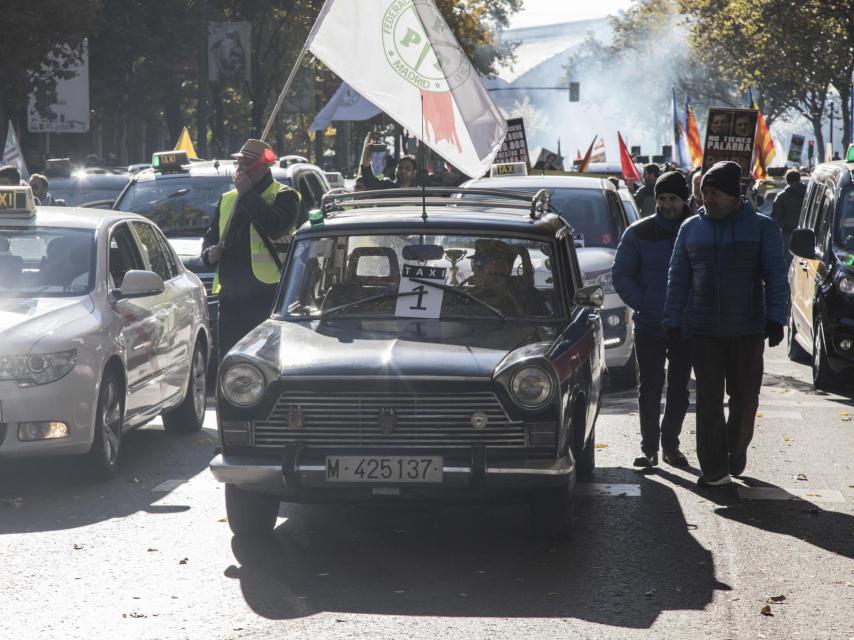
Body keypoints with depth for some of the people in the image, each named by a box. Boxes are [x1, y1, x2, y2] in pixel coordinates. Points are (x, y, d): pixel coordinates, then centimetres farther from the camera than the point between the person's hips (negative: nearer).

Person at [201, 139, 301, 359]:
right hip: (230, 295, 7)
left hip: (265, 294, -7)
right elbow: (211, 235, 28)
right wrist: (209, 253, 4)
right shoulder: (228, 200, 20)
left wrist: (247, 194, -14)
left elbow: (275, 227, -20)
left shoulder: (283, 196, -1)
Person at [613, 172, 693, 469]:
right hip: (648, 325, -1)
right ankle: (649, 447, 4)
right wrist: (641, 303, -8)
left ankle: (670, 444, 20)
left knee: (679, 387, 9)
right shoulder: (638, 233, -1)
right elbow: (621, 275, 3)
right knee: (650, 387, -1)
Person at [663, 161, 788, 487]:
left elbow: (776, 276, -2)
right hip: (703, 330, 1)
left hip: (747, 329, -1)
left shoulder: (761, 227, 1)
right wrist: (673, 320, 6)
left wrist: (776, 318, -10)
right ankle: (714, 468, -1)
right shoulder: (691, 228, 8)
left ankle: (736, 450, 30)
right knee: (709, 399, -2)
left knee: (745, 395, 7)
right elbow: (678, 278, 11)